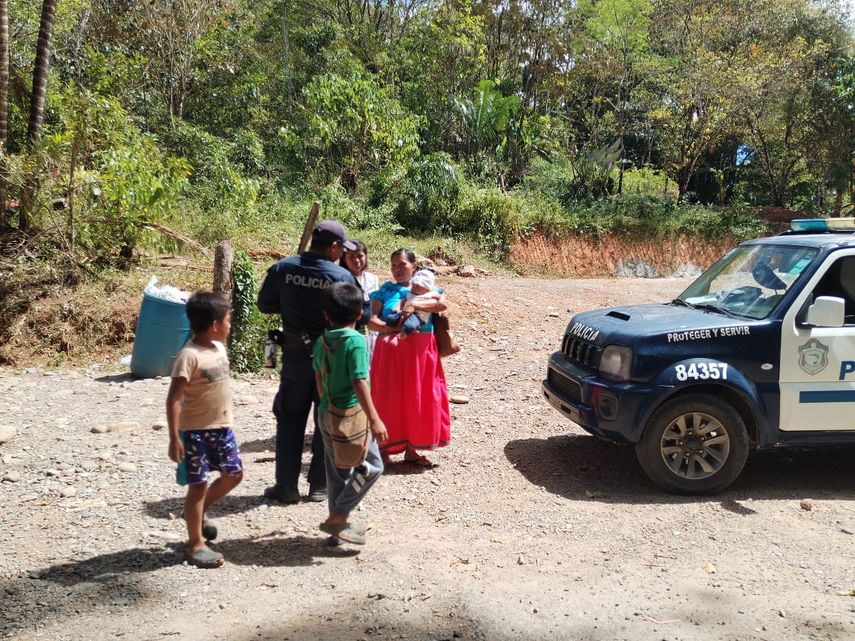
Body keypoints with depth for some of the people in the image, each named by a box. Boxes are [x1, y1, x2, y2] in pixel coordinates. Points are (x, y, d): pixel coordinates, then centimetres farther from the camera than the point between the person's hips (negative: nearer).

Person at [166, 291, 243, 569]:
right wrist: (175, 438, -22)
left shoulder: (219, 348, 6)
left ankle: (197, 512, 35)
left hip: (222, 427, 8)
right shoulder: (189, 356, -20)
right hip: (195, 431, -8)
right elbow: (173, 399, -20)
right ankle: (195, 545, 15)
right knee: (198, 484, 2)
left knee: (234, 474, 14)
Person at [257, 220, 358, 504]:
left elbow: (265, 304, 4)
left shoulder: (283, 268, -6)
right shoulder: (342, 276, -12)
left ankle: (286, 486, 15)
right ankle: (319, 486, 18)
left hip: (295, 354, 2)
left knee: (290, 420, 13)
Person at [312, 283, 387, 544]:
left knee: (337, 469, 17)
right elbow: (359, 383, -21)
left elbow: (319, 379, 12)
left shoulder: (321, 341, 4)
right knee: (371, 466, 4)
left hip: (326, 413, 8)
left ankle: (338, 522, 26)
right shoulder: (356, 341, -17)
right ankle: (336, 517, 3)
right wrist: (374, 419, -18)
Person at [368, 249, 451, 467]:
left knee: (419, 398, 4)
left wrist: (412, 304, -17)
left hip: (421, 351, 1)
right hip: (390, 351, -1)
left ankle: (411, 450, 16)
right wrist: (390, 328, -20)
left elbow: (442, 304, -10)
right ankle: (384, 447, 8)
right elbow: (372, 320, -2)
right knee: (389, 398, -1)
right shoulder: (384, 291, 9)